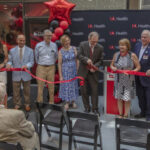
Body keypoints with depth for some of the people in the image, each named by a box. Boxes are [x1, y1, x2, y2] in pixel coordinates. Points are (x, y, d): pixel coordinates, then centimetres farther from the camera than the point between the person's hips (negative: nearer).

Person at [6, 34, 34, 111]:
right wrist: (9, 64, -21)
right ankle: (17, 105, 25)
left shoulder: (30, 50, 1)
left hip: (26, 75, 0)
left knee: (27, 91, 11)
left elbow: (31, 62, -1)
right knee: (16, 92, 8)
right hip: (16, 75, 0)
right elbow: (10, 61, 3)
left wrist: (26, 65, -22)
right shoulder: (12, 50, 3)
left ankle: (27, 104, 29)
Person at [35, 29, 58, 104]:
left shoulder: (54, 45, 5)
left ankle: (51, 102, 13)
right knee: (40, 85, -3)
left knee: (51, 86, 4)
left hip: (51, 68, 2)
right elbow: (36, 57, 12)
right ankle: (39, 102, 4)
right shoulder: (38, 45, 0)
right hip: (41, 68, -1)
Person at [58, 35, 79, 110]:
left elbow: (77, 60, 3)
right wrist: (60, 75, -8)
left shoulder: (74, 49, -1)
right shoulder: (61, 51, -7)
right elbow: (59, 64, -6)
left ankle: (73, 101, 26)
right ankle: (67, 102, 21)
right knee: (66, 86, 6)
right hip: (65, 71, -2)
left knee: (73, 85, 11)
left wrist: (78, 70, -2)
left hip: (73, 70, 2)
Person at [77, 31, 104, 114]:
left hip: (93, 72, 0)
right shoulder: (83, 44, -5)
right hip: (83, 71, 1)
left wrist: (95, 67, -17)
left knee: (95, 91, 1)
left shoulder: (100, 48, -4)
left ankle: (95, 108, 14)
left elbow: (100, 60, 0)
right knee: (83, 91, 6)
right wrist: (86, 59, -25)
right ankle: (87, 108, 21)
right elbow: (79, 55, -8)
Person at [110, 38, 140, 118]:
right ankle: (120, 114, 26)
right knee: (119, 98, 11)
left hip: (129, 81, -3)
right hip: (118, 80, 3)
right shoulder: (116, 55, 2)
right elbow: (111, 65, 13)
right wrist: (113, 68, -9)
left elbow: (138, 67, -4)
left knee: (127, 99, 5)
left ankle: (125, 115, 21)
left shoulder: (132, 55, -8)